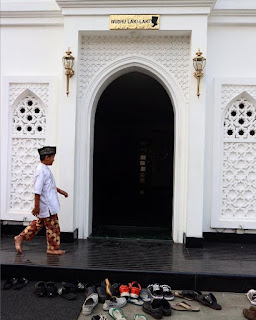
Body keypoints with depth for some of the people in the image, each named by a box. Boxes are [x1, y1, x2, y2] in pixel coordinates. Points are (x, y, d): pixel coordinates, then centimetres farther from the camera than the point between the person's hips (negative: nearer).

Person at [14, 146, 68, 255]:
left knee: (39, 223, 18)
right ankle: (53, 248, 17)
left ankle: (20, 238, 25)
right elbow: (37, 191, -22)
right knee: (52, 226, 2)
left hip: (49, 204, 10)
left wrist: (60, 191, 27)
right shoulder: (41, 171, -21)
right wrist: (36, 206, -21)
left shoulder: (45, 169, 12)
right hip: (47, 205, -10)